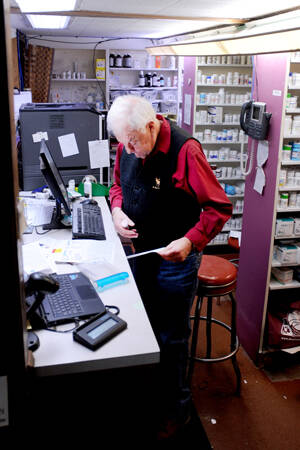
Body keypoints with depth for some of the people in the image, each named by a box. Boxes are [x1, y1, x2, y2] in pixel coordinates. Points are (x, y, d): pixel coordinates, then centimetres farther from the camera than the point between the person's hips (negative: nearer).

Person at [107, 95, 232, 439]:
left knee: (171, 338, 7)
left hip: (176, 258, -6)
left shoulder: (184, 149, -23)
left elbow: (220, 207, -19)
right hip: (140, 252, 6)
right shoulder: (127, 146, -3)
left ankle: (174, 411, 30)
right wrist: (117, 210, -5)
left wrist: (190, 242, -30)